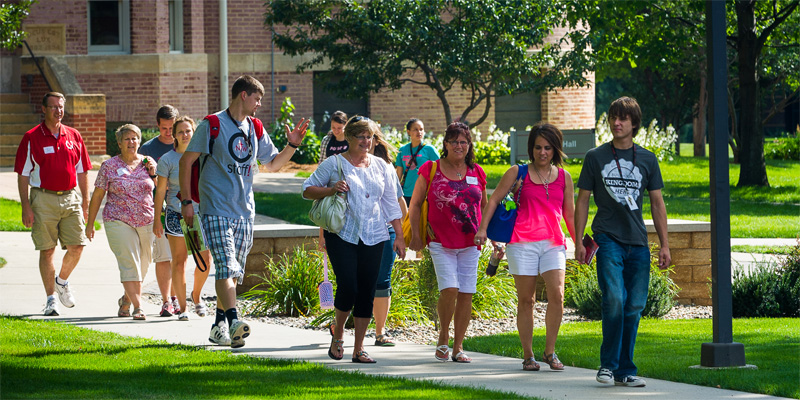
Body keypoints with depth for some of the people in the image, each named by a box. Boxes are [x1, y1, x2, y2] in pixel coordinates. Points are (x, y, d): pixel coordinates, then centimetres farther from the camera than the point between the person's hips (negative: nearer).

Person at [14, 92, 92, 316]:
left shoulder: (74, 137, 10)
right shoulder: (31, 138, -1)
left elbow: (81, 172, 16)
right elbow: (23, 175, -2)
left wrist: (85, 202, 11)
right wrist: (26, 207, -8)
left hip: (70, 197, 3)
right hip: (43, 199, -3)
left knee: (77, 246, -4)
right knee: (47, 250, -1)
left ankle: (62, 281, 24)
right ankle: (51, 299, 7)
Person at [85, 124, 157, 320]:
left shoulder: (148, 163, 8)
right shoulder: (109, 166, 0)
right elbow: (97, 195, 5)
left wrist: (153, 173, -7)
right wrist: (90, 224, 6)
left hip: (146, 221, 3)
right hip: (118, 221, -3)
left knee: (142, 265, 9)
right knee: (129, 264, -14)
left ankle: (126, 299, 31)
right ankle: (137, 307, -17)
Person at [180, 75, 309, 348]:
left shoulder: (255, 129, 14)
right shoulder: (212, 125, -4)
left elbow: (272, 163, 24)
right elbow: (186, 161, -3)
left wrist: (293, 145, 6)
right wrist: (186, 201, -8)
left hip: (244, 212, 6)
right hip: (216, 210, -6)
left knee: (233, 272, 9)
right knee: (226, 267, -19)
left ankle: (219, 325, 20)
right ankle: (233, 321, -31)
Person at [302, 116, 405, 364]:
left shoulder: (381, 167, 12)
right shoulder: (334, 164, 2)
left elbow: (391, 203, 16)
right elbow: (307, 190, 4)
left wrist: (399, 236, 10)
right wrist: (331, 190, -14)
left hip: (373, 238, 3)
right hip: (342, 235, -3)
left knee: (367, 292, 1)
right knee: (348, 287, -14)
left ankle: (359, 349, 8)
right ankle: (338, 334, 11)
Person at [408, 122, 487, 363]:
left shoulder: (477, 173, 9)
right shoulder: (430, 170, 2)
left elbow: (484, 206, 20)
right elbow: (415, 204, 7)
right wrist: (415, 234, -1)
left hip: (470, 243, 3)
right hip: (441, 242, -3)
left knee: (465, 294, 0)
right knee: (449, 289, -17)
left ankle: (458, 348, 9)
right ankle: (443, 337, 5)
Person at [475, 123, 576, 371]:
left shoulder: (564, 178, 12)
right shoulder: (518, 173, 5)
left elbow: (569, 214, 19)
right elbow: (494, 200, 6)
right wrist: (482, 228, -5)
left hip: (553, 243, 2)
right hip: (523, 242, -2)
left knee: (557, 295, -14)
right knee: (526, 300, 1)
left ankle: (550, 351, -2)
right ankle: (527, 356, 9)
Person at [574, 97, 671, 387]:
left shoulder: (647, 159, 11)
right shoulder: (595, 157, 6)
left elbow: (657, 203, 12)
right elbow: (582, 202, 8)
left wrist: (665, 245, 7)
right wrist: (578, 242, 1)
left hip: (638, 243, 3)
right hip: (608, 239, -3)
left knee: (634, 307, 2)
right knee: (614, 299, -18)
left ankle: (625, 371, 11)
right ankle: (608, 364, -5)